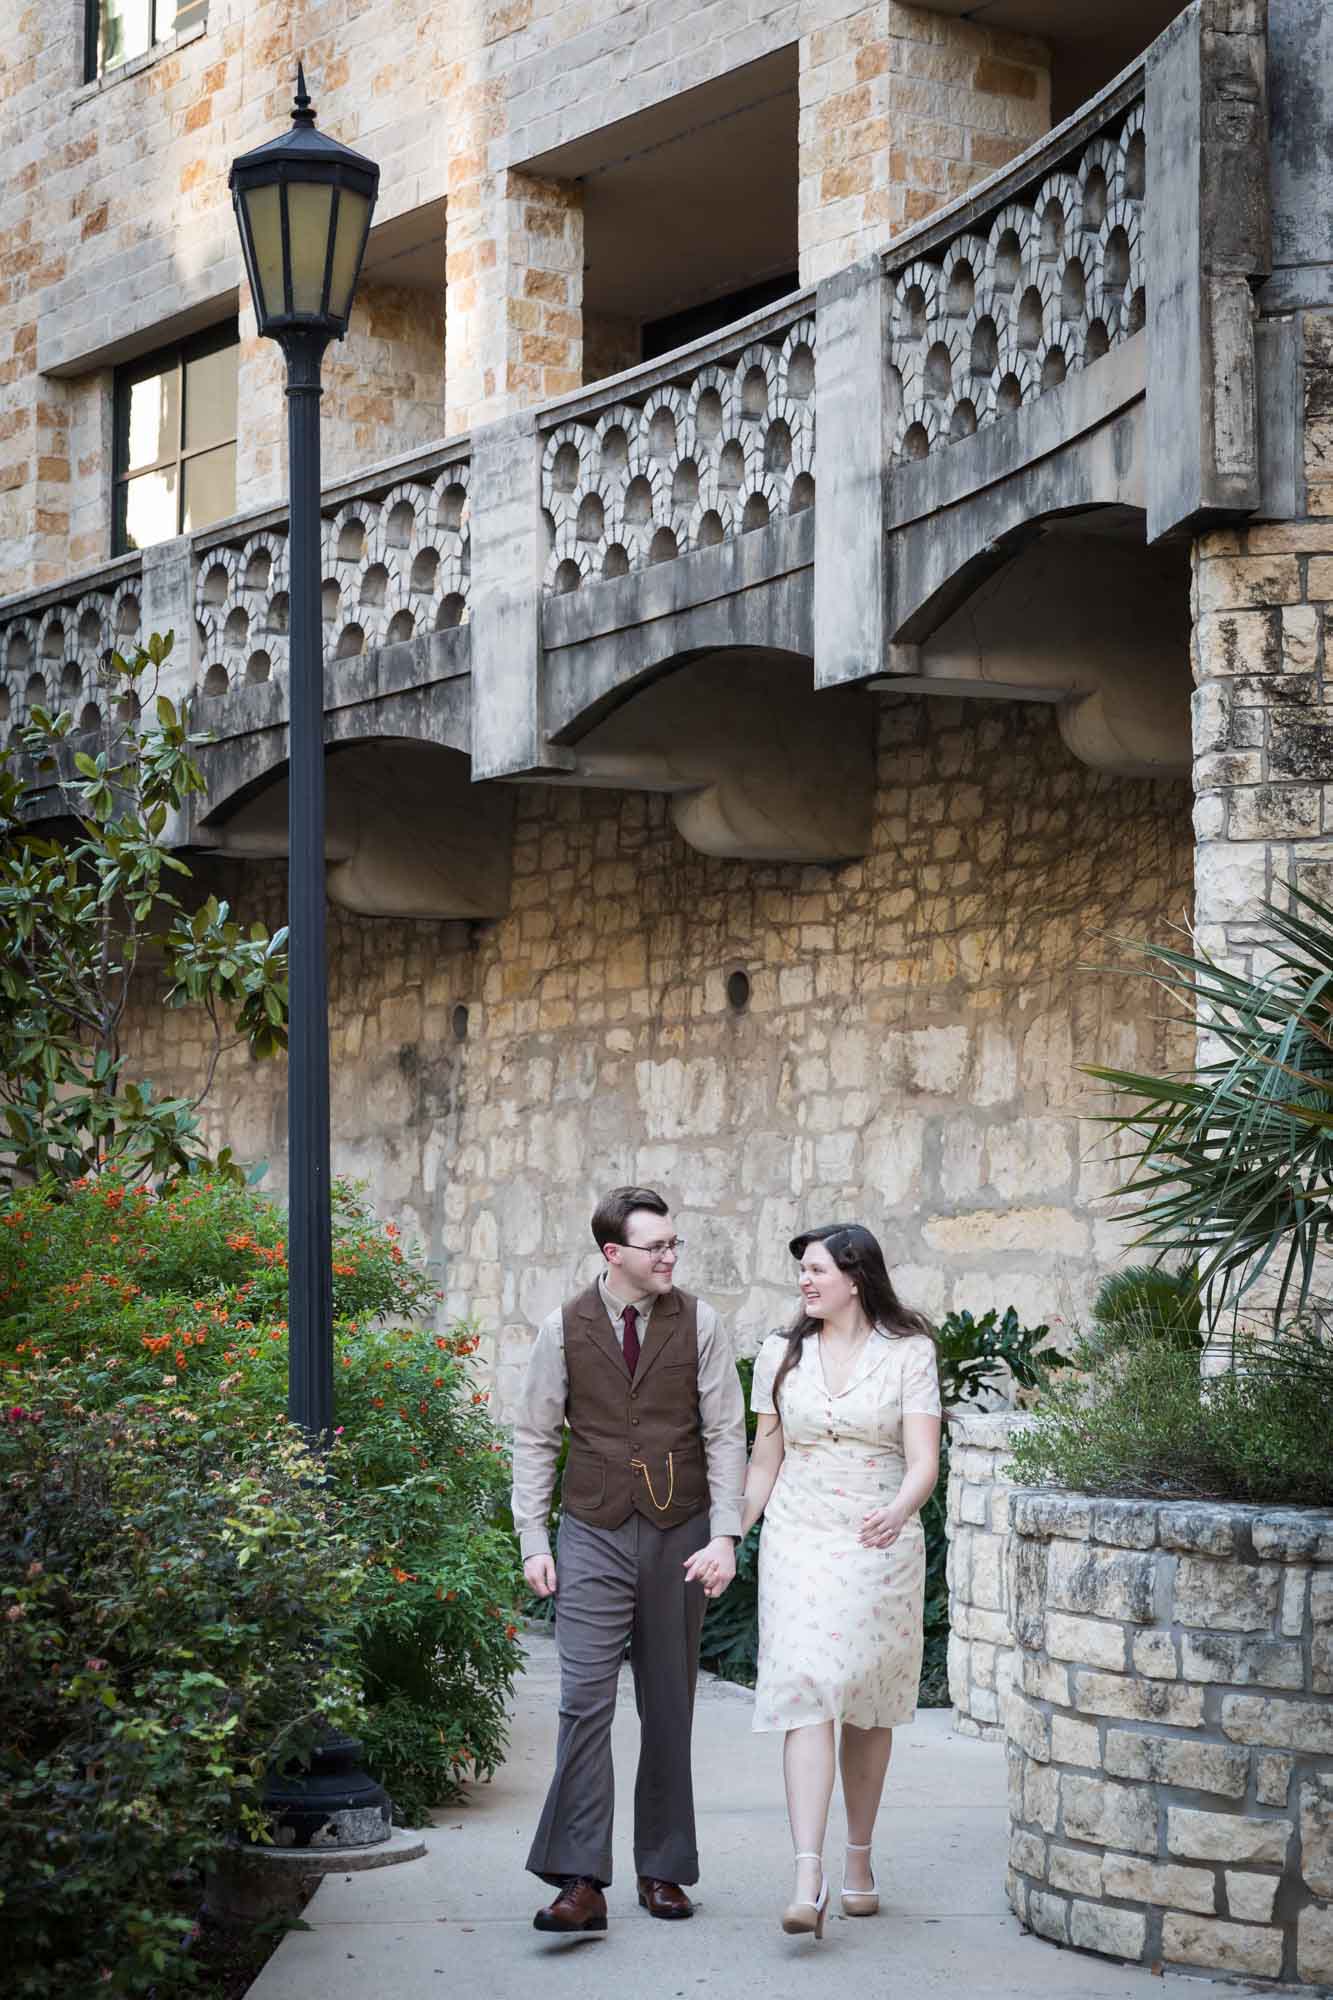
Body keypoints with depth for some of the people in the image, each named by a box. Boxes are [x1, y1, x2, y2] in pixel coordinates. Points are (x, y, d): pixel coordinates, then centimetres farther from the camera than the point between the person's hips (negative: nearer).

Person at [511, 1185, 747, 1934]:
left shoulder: (698, 1323, 0)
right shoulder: (565, 1329, 1)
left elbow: (725, 1435, 0)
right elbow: (535, 1438, 6)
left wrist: (724, 1536, -9)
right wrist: (533, 1540, 0)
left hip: (679, 1535, 1)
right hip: (594, 1535, -1)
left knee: (669, 1708, 7)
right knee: (586, 1701, -11)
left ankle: (663, 1871, 18)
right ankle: (582, 1882, -12)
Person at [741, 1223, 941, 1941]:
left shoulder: (909, 1354, -2)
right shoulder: (780, 1354, 7)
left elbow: (924, 1460, -10)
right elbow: (764, 1460, 13)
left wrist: (898, 1511, -29)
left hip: (881, 1546, -1)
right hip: (798, 1543, 1)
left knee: (867, 1709, 9)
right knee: (806, 1696, -13)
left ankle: (860, 1860, 25)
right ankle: (807, 1879, -21)